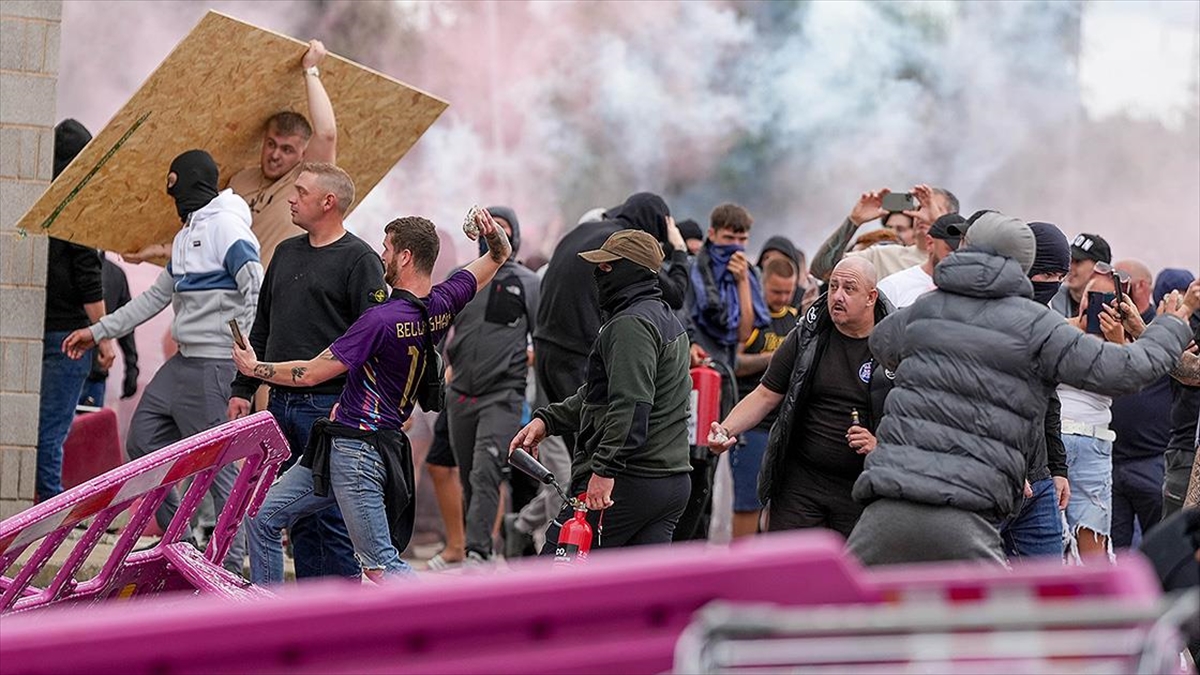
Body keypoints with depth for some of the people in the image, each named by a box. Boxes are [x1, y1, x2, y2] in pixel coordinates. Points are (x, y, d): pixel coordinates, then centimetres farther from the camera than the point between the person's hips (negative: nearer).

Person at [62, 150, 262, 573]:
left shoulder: (226, 227, -11)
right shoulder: (187, 234, 19)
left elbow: (257, 294, -18)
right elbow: (157, 296, 26)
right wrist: (97, 331, 25)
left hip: (212, 365, -10)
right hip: (183, 362, 10)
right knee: (143, 443, 11)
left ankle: (230, 565, -5)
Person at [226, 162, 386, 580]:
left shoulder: (359, 259, -6)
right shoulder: (287, 252, 18)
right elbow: (261, 327, 24)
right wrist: (243, 388, 18)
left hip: (329, 407, -8)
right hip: (281, 404, 8)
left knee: (332, 516, -7)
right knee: (297, 515, 9)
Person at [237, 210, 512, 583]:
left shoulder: (383, 319, -20)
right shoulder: (442, 304, 4)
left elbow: (311, 373, -13)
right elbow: (500, 254, 19)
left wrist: (253, 368, 1)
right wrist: (493, 233, -4)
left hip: (356, 450, -10)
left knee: (380, 565, -7)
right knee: (263, 517, 13)